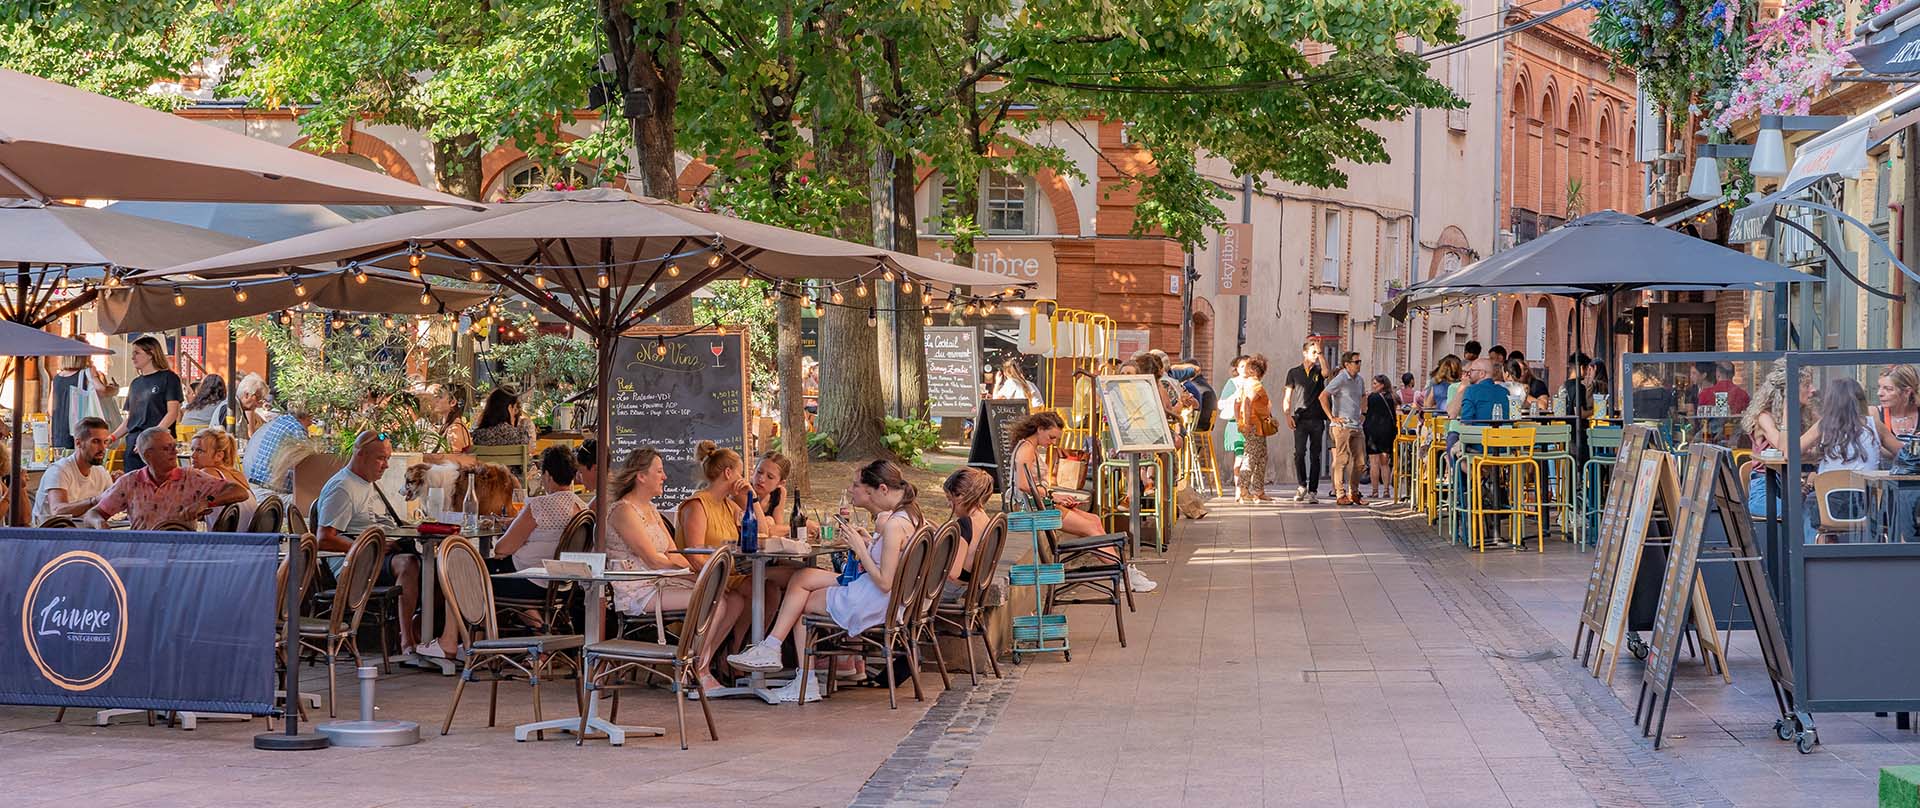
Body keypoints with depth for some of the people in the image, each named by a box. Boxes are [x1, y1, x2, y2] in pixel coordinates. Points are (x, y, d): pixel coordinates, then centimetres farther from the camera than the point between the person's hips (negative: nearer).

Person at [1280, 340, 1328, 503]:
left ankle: (1312, 491, 4)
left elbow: (1326, 372, -17)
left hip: (1317, 419, 0)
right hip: (1300, 419, 0)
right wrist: (1288, 415, -2)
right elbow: (1287, 397, 10)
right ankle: (1302, 486, 6)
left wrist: (1320, 351, -14)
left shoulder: (1318, 371, 9)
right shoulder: (1294, 372, 10)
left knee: (1315, 456, 0)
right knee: (1299, 453, -11)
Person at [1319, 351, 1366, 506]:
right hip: (1343, 425, -8)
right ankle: (1340, 495, -4)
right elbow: (1322, 397, -17)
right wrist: (1332, 417, -16)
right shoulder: (1340, 379, -10)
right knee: (1342, 460, -7)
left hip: (1357, 426, 8)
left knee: (1359, 461, 7)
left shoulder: (1359, 380, 14)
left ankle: (1354, 493, 15)